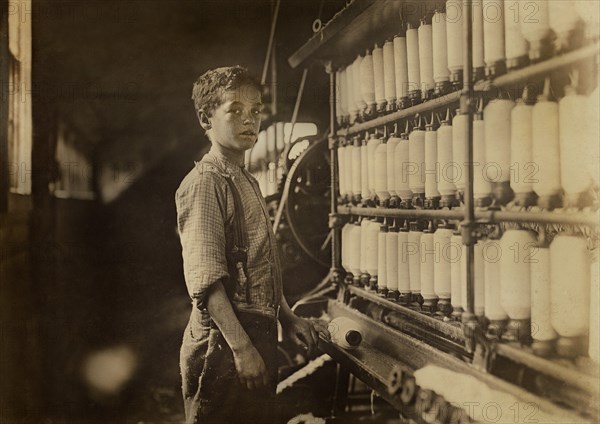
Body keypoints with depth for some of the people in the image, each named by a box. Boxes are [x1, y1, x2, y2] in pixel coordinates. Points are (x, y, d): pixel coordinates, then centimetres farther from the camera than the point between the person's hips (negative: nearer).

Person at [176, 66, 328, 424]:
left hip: (260, 335, 9)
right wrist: (241, 347, -24)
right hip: (224, 341, -9)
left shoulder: (248, 182, 16)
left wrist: (287, 318, 15)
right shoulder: (204, 183, -13)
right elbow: (206, 279, -21)